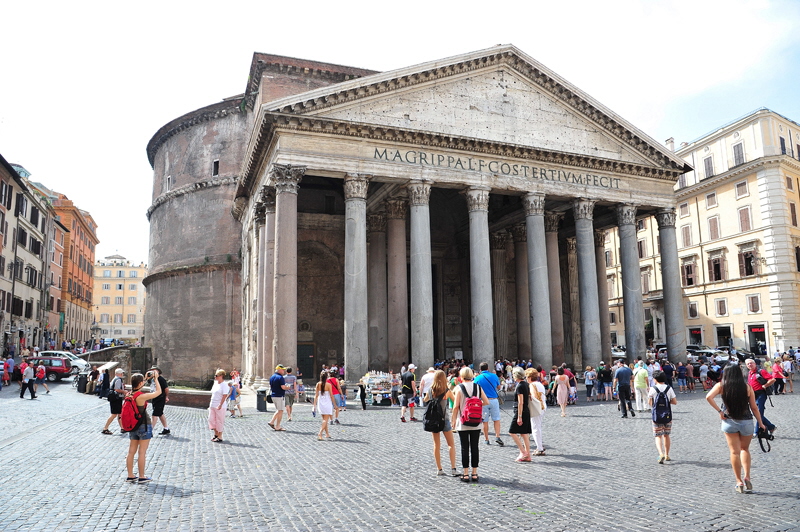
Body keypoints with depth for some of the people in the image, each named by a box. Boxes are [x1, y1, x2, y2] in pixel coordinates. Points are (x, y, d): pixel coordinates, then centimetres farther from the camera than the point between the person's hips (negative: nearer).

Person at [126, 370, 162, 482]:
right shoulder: (141, 396, -23)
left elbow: (137, 388, 22)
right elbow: (158, 392, -16)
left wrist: (146, 378, 20)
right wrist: (156, 378, -7)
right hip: (144, 426, -8)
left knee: (131, 451, 13)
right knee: (142, 452, 1)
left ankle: (130, 476, 22)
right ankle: (141, 477, 10)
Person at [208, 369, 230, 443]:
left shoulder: (224, 385, -13)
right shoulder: (215, 383, 13)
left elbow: (225, 396, -18)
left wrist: (220, 405, -23)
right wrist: (210, 404, 17)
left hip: (219, 407, -8)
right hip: (212, 406, 8)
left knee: (219, 421, -1)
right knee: (211, 419, 11)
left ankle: (220, 437, 9)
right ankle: (216, 434, 28)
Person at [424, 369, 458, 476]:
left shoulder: (430, 390, -3)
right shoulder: (447, 391, -10)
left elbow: (425, 400, 16)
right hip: (444, 419, -3)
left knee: (436, 445, 10)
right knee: (451, 444, 8)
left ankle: (439, 469, 12)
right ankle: (453, 468, 3)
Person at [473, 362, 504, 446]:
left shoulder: (477, 378, -3)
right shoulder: (494, 376, 1)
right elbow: (498, 386, 16)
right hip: (494, 400, 1)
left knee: (485, 421, 6)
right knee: (496, 419, 8)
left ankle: (486, 439, 11)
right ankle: (497, 436, -5)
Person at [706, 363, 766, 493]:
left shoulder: (721, 386, -3)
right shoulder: (747, 387, -2)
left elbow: (709, 397, -18)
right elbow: (754, 407, 1)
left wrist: (719, 411, -8)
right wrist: (761, 424, 11)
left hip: (729, 422, -1)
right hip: (746, 422, 1)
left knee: (734, 452, 8)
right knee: (745, 449, 21)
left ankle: (739, 482, 10)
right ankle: (747, 477, 10)